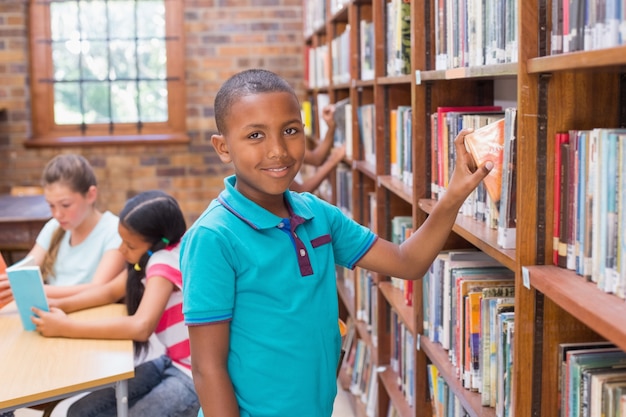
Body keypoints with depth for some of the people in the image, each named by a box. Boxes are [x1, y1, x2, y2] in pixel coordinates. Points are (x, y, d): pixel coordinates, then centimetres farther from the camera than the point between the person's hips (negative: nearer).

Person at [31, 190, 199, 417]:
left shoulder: (167, 260, -23)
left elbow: (141, 327, -35)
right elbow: (110, 291, 15)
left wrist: (65, 327, -27)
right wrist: (59, 305, -3)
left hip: (195, 377, -9)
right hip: (171, 363, 9)